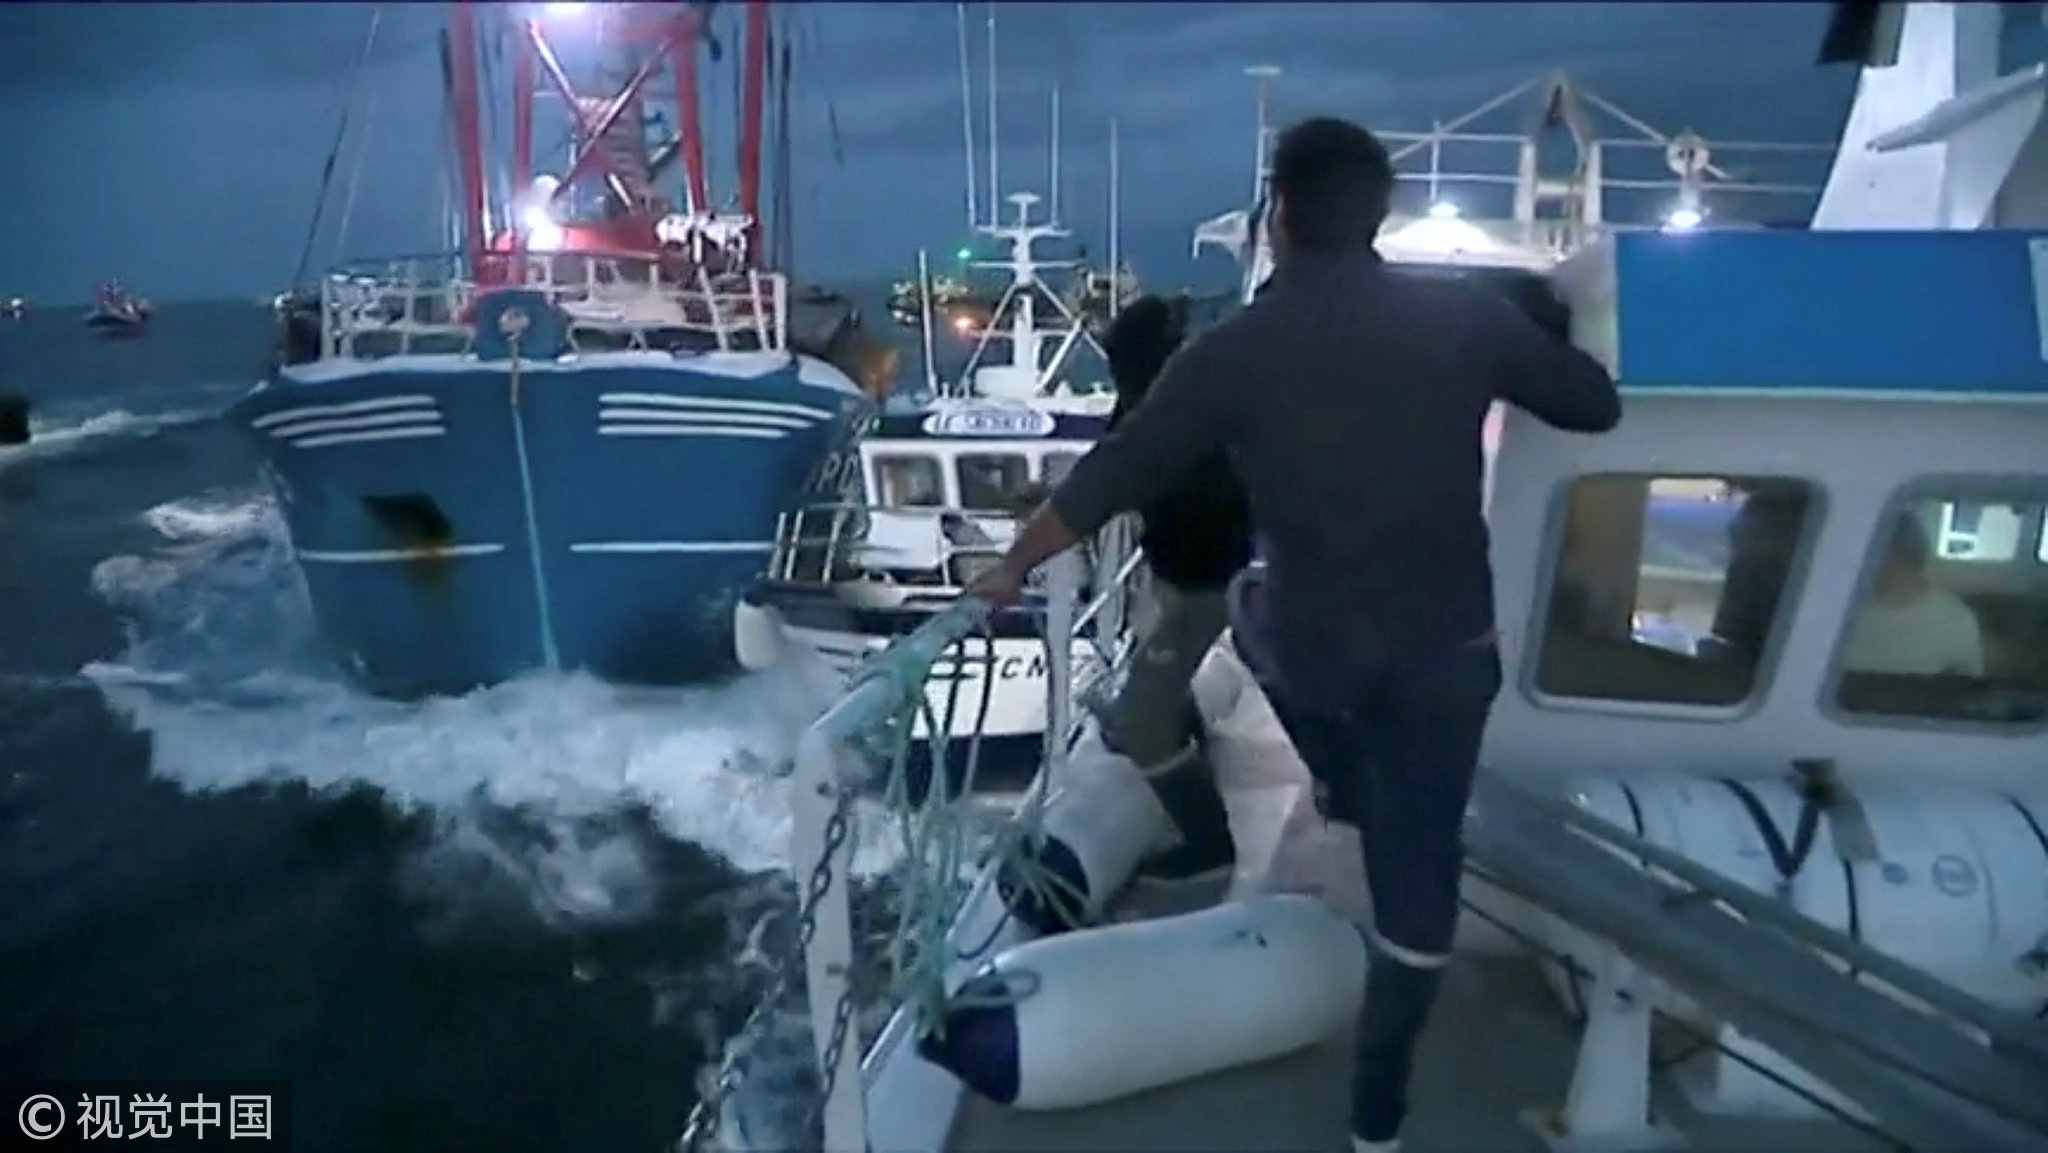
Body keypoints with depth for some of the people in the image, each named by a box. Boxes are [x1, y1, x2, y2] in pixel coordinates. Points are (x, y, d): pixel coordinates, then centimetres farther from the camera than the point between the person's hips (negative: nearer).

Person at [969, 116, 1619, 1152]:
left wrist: (1012, 570, 9)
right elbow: (1597, 405, 5)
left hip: (1314, 645, 0)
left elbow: (1110, 479, -5)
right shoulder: (1463, 315, -7)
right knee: (1417, 874, 9)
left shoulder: (1233, 352, -11)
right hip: (1446, 646, 1)